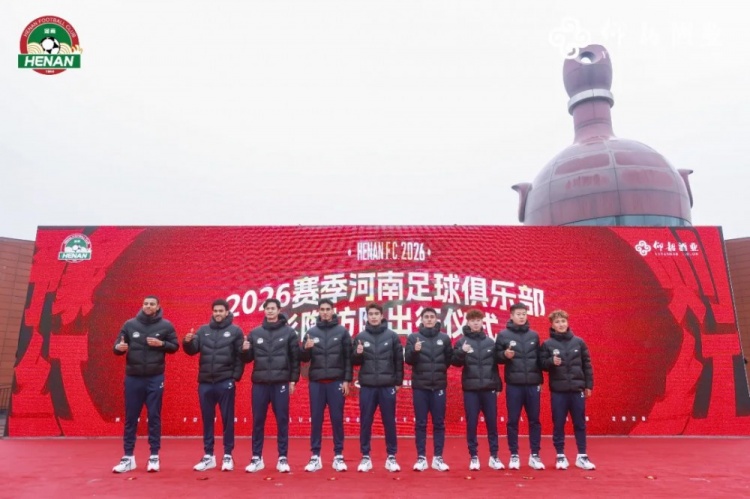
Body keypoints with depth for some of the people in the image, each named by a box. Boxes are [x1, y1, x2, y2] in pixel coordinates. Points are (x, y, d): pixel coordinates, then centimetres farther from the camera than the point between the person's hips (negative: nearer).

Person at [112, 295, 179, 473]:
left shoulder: (166, 325, -1)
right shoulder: (130, 324, 1)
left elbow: (175, 346, 4)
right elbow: (117, 344, 5)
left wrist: (161, 344, -14)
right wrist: (119, 347, -19)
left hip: (155, 378, -1)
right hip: (133, 378, 1)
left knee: (154, 417, 5)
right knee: (131, 418, 8)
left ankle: (154, 457, 15)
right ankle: (128, 458, 18)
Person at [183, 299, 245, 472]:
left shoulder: (235, 331, 0)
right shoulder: (203, 330, 10)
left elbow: (240, 356, -2)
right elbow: (192, 350, 3)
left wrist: (235, 376, -9)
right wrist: (187, 342, -18)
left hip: (225, 383, -3)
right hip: (205, 383, 3)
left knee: (227, 419, 5)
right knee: (207, 420, 11)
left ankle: (228, 456, 15)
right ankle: (208, 456, 22)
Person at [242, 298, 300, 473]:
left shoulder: (289, 332, 1)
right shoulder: (255, 333, 8)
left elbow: (295, 358, 1)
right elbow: (248, 358, 11)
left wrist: (293, 379, -3)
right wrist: (245, 351, -10)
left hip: (281, 383, -2)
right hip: (260, 383, 2)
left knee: (282, 421, 3)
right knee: (258, 421, 8)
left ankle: (283, 458, 13)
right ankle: (257, 458, 19)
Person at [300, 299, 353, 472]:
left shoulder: (342, 331, 2)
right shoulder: (311, 332, 7)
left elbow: (348, 358, 0)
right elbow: (304, 358, 8)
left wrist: (347, 380, -6)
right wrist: (306, 349, -14)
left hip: (336, 382, -1)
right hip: (316, 382, 2)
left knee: (337, 419, 4)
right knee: (316, 419, 6)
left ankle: (338, 456, 14)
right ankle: (315, 456, 15)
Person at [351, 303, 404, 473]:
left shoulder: (392, 336, 2)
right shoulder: (360, 337, 5)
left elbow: (399, 360, 4)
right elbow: (354, 362, 8)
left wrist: (398, 382, 2)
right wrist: (358, 354, -13)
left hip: (387, 386, -1)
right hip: (367, 386, 1)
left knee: (389, 422, 6)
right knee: (365, 422, 6)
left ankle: (391, 457, 18)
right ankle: (365, 457, 18)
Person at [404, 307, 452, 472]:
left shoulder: (444, 338, 6)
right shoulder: (413, 337, 2)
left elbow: (450, 360, 10)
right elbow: (408, 360, -4)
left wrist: (440, 370, -4)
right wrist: (414, 351, -22)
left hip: (439, 386, 1)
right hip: (420, 386, -1)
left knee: (439, 423, 7)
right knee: (420, 423, 5)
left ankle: (438, 458, 17)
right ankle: (421, 458, 13)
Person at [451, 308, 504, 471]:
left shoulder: (490, 342, 8)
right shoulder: (462, 342, 1)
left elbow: (495, 364, 12)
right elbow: (455, 362, -5)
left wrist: (498, 385, 10)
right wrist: (461, 352, -24)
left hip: (489, 388, 2)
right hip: (470, 389, -2)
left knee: (492, 423, 8)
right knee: (471, 423, 4)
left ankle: (494, 456, 20)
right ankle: (474, 456, 16)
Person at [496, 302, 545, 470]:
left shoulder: (534, 335, 8)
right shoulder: (503, 335, -1)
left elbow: (539, 358, 14)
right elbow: (497, 357, 2)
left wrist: (540, 380, 11)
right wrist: (505, 355, -19)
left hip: (533, 385, 3)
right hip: (513, 385, -2)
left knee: (534, 420, 9)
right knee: (513, 421, 4)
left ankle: (535, 455, 20)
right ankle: (514, 455, 15)